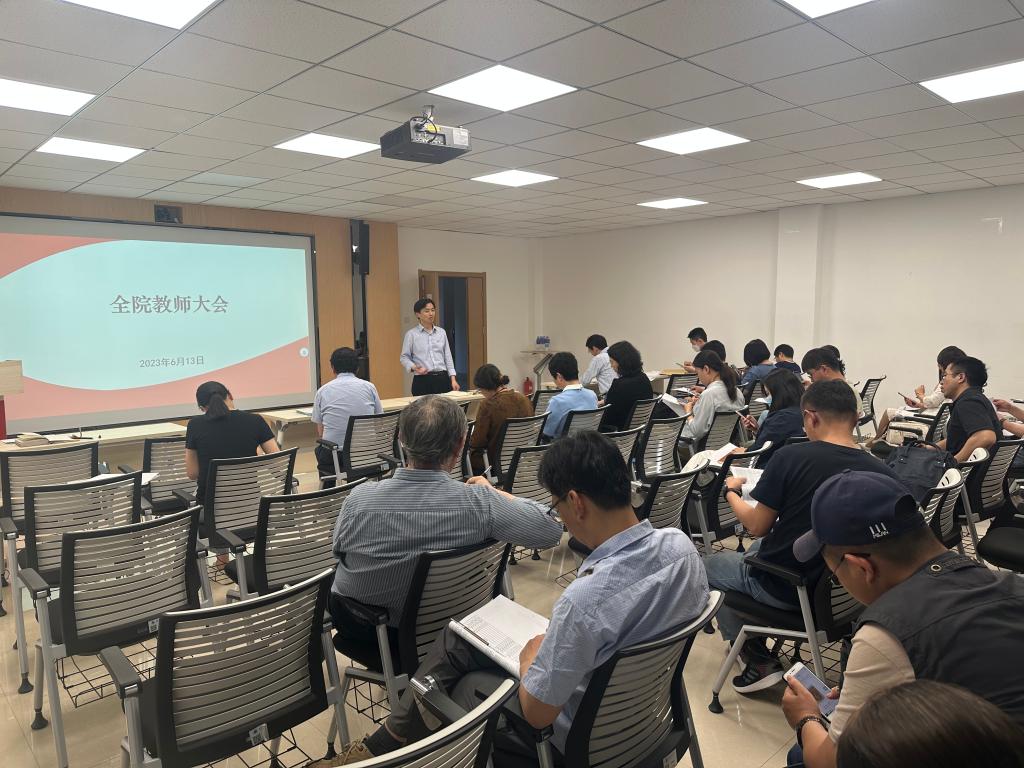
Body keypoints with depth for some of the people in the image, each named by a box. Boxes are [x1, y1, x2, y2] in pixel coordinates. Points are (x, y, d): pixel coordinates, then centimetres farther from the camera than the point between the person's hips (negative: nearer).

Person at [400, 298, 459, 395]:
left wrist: (453, 379, 2)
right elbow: (404, 357, 2)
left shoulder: (441, 332, 10)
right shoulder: (411, 334, 0)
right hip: (422, 381, -3)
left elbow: (447, 357, 10)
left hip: (443, 379, 3)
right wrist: (414, 368, -18)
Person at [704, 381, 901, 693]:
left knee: (710, 565, 22)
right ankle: (761, 655, 34)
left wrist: (731, 493, 6)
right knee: (756, 549, 32)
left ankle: (759, 661, 15)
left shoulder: (790, 457, -23)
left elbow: (758, 526, -14)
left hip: (784, 589, -5)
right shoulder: (882, 472, -11)